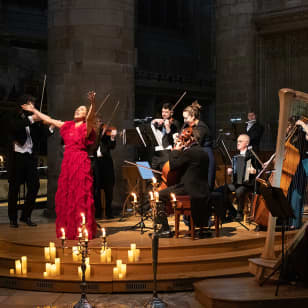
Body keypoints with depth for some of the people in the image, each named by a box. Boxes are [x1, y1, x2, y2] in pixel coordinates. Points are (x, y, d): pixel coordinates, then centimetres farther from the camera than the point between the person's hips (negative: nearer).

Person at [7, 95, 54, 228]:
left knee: (34, 186, -1)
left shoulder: (34, 121, 10)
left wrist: (51, 127, -13)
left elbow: (42, 134, 4)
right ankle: (13, 218, 13)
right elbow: (15, 127, -22)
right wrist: (30, 119, -27)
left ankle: (26, 216, 13)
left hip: (30, 157, 4)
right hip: (17, 156, -4)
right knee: (14, 188, 3)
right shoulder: (15, 118, 0)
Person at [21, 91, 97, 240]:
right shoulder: (67, 126, 15)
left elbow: (91, 117, -23)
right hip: (67, 162, 6)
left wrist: (93, 104, -42)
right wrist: (34, 110, 31)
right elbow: (49, 120, 25)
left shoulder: (86, 127, -2)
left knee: (80, 196, -5)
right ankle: (69, 229, 17)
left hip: (81, 163, -6)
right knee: (65, 196, 7)